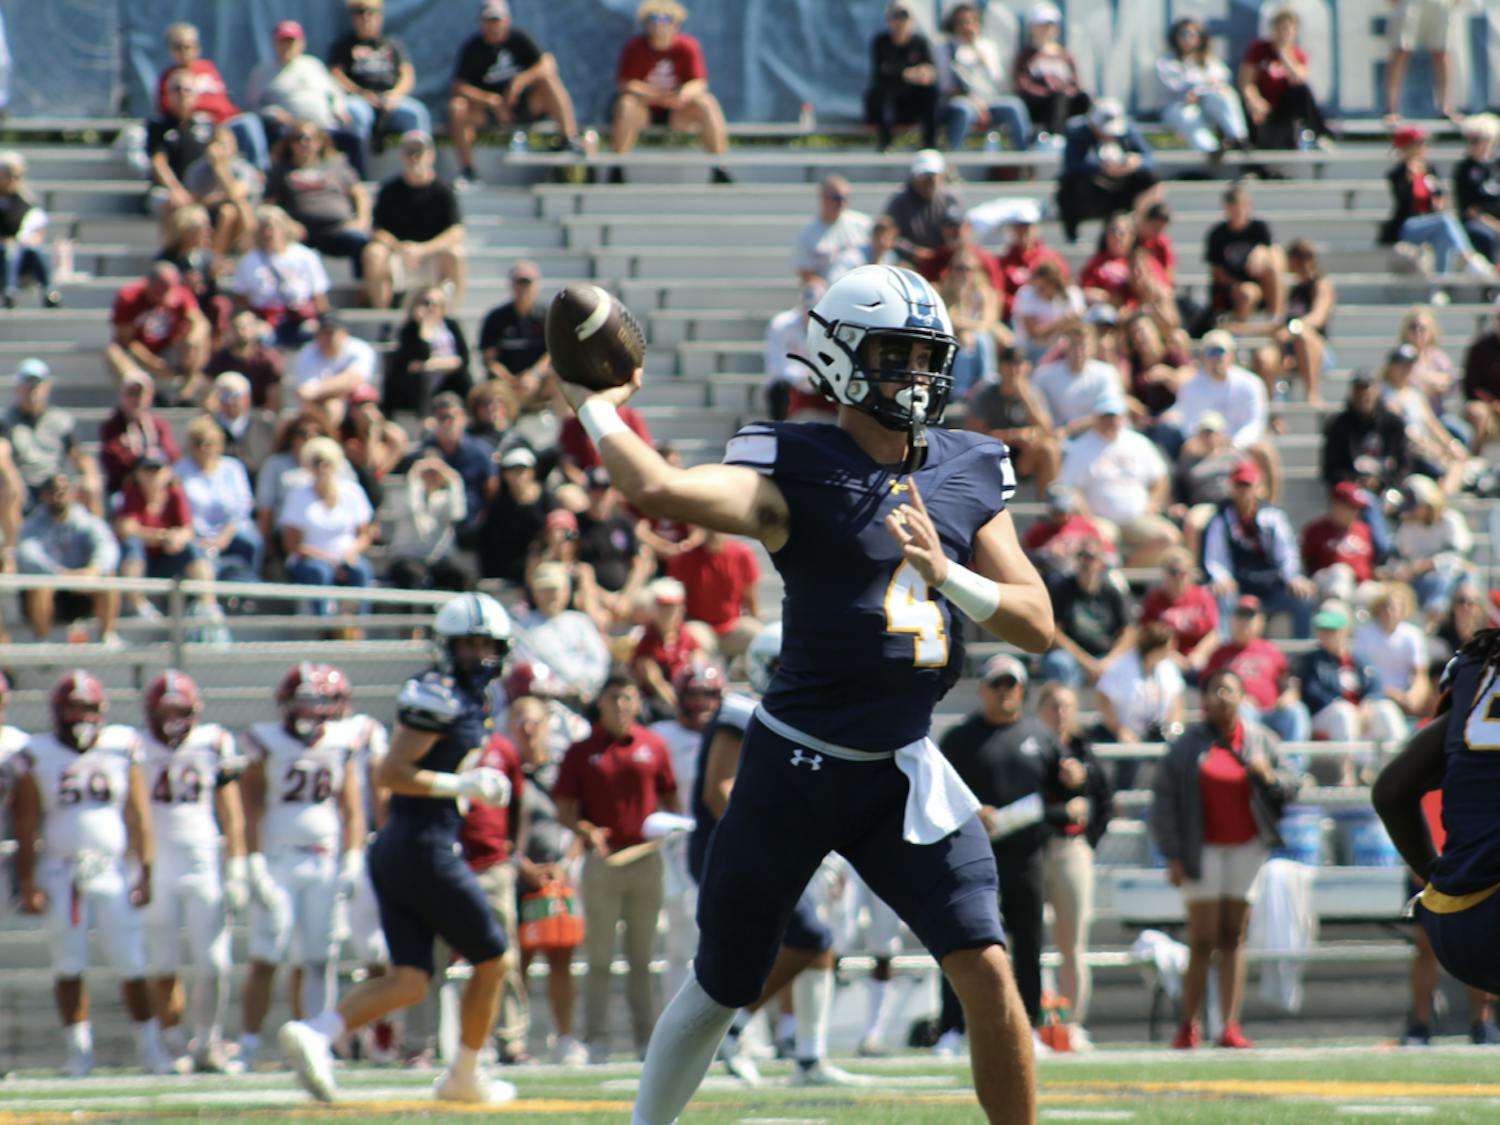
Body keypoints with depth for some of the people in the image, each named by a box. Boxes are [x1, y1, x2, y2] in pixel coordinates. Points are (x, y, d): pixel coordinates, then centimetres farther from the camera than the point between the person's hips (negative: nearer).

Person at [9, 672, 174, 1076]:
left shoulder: (122, 748, 3)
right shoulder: (37, 756, 1)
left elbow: (138, 816, 6)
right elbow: (25, 826, 3)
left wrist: (145, 872, 3)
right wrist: (28, 883, -1)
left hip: (114, 871, 0)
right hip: (61, 872, 0)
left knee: (131, 964, -1)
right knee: (68, 967, 2)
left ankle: (149, 1046, 7)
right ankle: (79, 1050, 10)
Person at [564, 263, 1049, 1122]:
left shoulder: (966, 475, 5)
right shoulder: (796, 471, -13)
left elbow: (1038, 625, 2)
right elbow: (657, 490, -30)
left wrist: (947, 575, -14)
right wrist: (594, 406, -15)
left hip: (905, 768, 4)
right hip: (799, 767, -3)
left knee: (986, 969, -12)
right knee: (722, 988, 10)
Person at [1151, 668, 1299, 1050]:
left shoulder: (1261, 740, 7)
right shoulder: (1187, 745, 0)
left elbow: (1290, 789, 12)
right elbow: (1164, 800, 0)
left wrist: (1268, 777, -11)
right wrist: (1173, 856, -5)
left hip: (1247, 847, 2)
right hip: (1203, 850, -2)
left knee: (1233, 939, 2)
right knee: (1202, 942, -6)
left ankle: (1231, 1026, 2)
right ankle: (1188, 1026, 1)